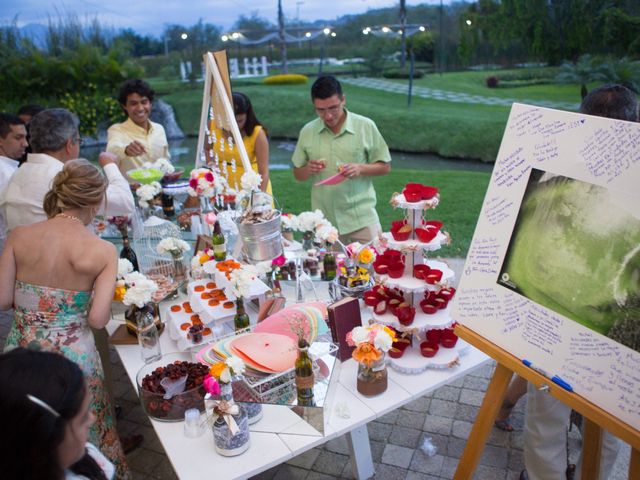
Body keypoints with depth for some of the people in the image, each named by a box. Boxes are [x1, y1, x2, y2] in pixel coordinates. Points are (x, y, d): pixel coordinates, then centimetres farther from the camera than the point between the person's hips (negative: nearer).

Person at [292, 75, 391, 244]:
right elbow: (298, 175, 10)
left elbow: (385, 167, 2)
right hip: (324, 221, 2)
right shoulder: (307, 132, 2)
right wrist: (309, 169, -12)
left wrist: (361, 168, -17)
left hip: (362, 218, -2)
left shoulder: (366, 126, -4)